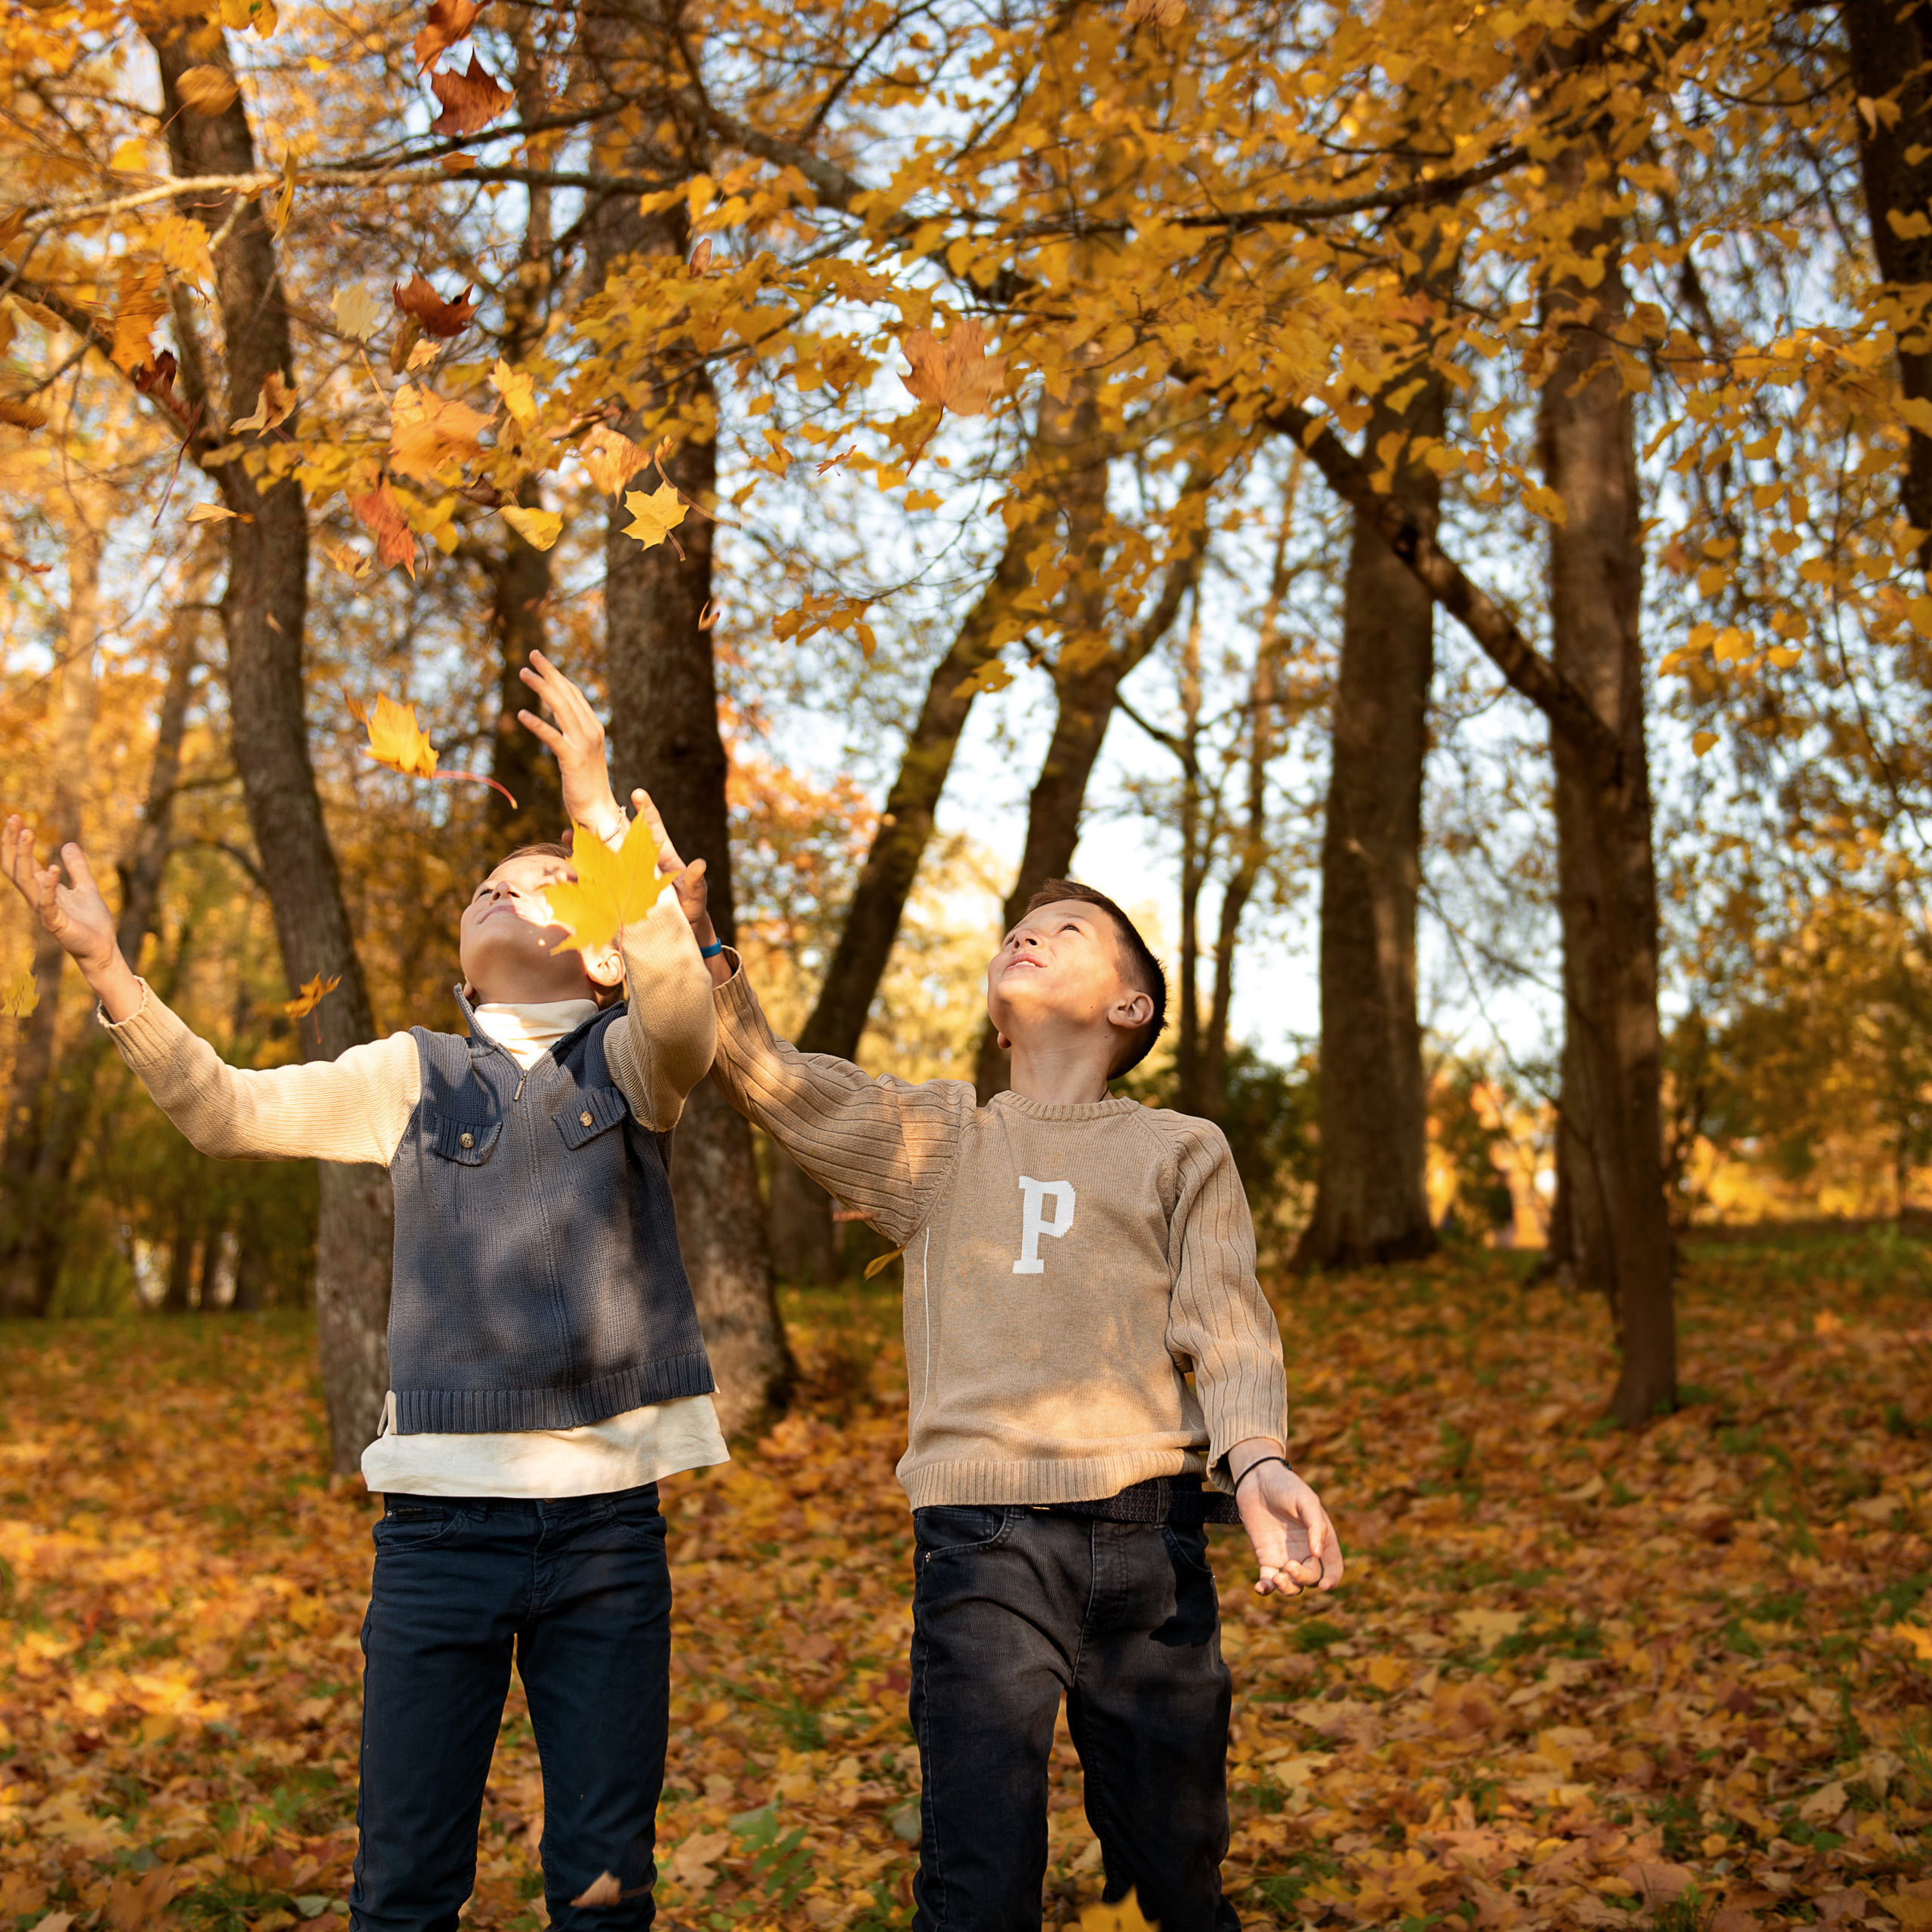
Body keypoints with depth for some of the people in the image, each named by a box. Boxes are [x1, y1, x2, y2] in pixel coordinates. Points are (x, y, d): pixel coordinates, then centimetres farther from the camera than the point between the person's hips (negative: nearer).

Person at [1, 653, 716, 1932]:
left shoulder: (630, 1060, 4)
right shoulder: (413, 1077, 11)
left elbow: (684, 1001, -18)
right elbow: (228, 1111, 2)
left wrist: (599, 801, -24)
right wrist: (104, 965, -10)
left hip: (606, 1523, -1)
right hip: (442, 1512, 2)